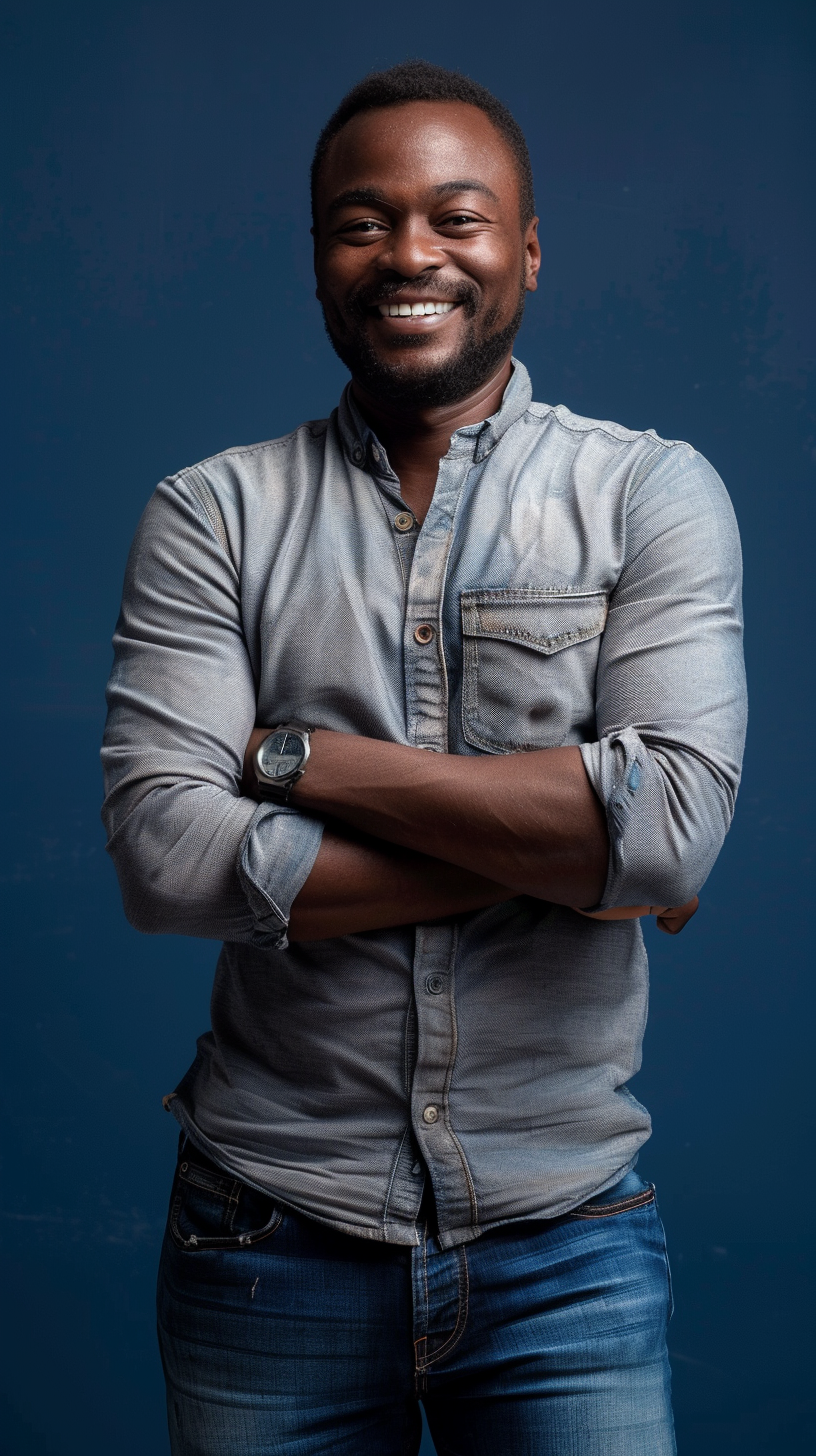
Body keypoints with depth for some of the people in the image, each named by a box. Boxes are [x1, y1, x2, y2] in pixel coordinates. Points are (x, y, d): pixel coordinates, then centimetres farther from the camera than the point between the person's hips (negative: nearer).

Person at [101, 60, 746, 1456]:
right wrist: (561, 843, -14)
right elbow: (164, 856, -13)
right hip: (272, 1229, 1)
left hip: (565, 1238, 0)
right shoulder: (210, 515, -1)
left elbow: (676, 823, -16)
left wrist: (302, 760, -14)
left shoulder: (653, 492, -2)